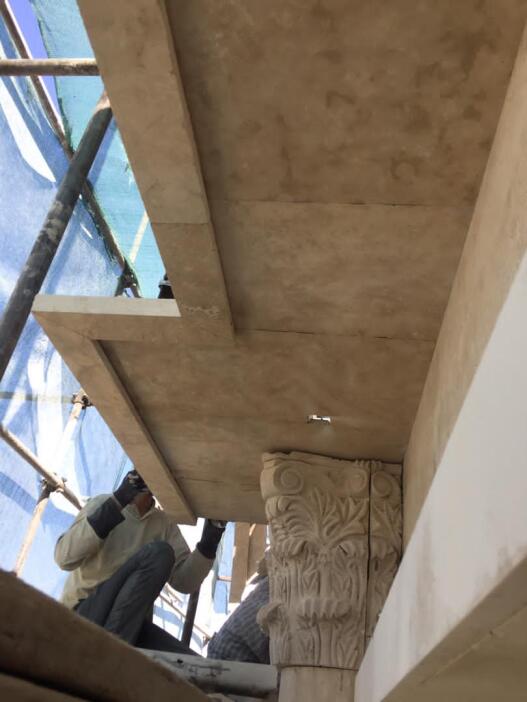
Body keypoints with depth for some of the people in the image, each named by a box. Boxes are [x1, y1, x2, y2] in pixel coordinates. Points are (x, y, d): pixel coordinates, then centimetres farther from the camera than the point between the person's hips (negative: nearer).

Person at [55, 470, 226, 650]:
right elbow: (64, 558, -19)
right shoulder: (103, 504, -2)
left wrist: (209, 542, -16)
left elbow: (184, 582, 2)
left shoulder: (165, 523, 10)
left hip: (131, 625, 4)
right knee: (159, 553, -25)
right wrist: (117, 502, -25)